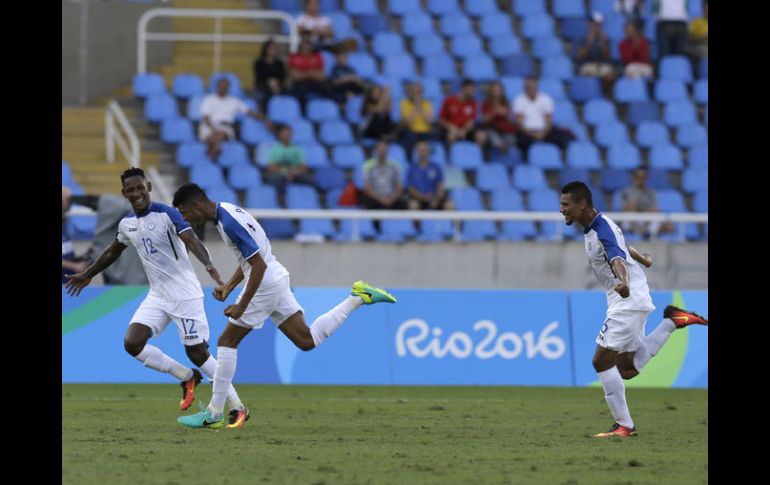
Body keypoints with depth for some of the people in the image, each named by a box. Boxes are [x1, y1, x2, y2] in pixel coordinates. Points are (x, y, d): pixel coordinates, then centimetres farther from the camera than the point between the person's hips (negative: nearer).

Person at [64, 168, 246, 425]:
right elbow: (112, 252, 27)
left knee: (197, 353, -6)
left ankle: (237, 407, 7)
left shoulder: (167, 214, -13)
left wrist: (209, 267, -45)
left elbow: (193, 242, -27)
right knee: (132, 343, -10)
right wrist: (87, 275, 35)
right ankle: (187, 377, 9)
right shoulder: (126, 225, 7)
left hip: (185, 295, -6)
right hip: (157, 296, 6)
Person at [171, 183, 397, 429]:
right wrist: (229, 287, 13)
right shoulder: (227, 212, 10)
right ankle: (358, 298, 13)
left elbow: (259, 266, -24)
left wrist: (241, 307, -22)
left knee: (227, 342, -3)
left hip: (266, 283, -10)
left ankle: (214, 413, 0)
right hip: (277, 278, 10)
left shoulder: (229, 223, -21)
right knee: (307, 340, 13)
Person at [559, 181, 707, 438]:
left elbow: (617, 258, -41)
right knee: (627, 369, 9)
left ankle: (624, 426, -8)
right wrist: (642, 260, 48)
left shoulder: (602, 230, -21)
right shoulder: (595, 226, 9)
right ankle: (671, 321, 15)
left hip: (629, 301, -10)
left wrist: (624, 283, -61)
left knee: (602, 360, -11)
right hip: (625, 301, 10)